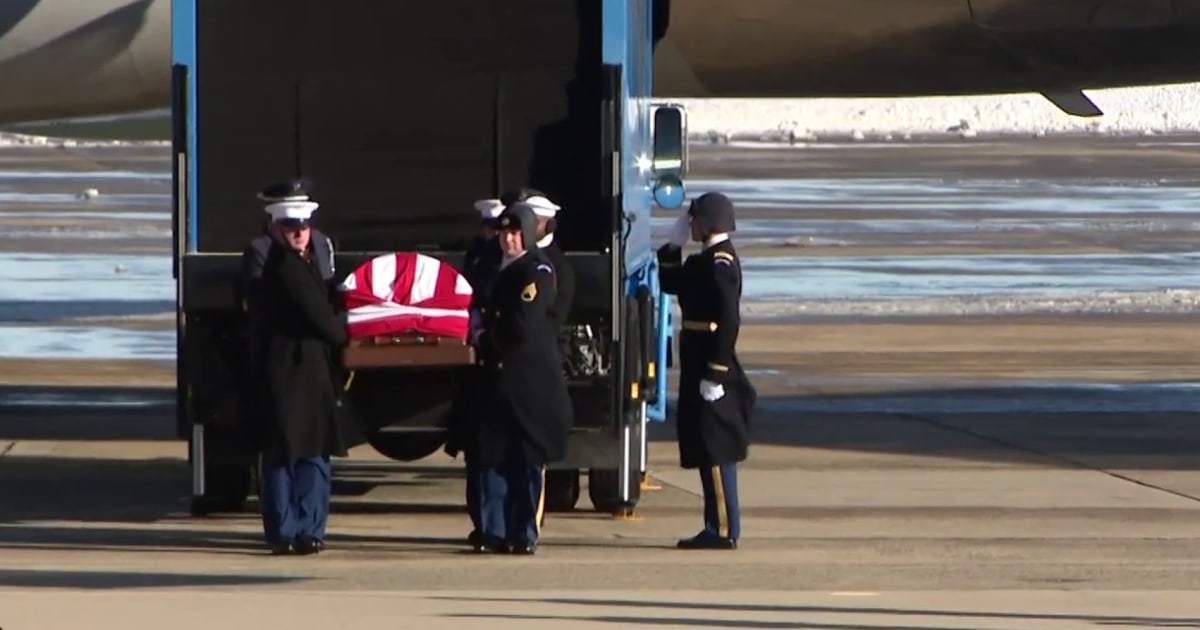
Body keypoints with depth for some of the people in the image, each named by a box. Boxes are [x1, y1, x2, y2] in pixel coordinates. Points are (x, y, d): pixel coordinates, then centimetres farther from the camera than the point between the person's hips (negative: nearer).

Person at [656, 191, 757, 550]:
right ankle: (718, 528, 18)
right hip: (699, 367, 10)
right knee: (708, 450, 13)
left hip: (711, 366, -10)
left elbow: (728, 321, -23)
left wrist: (715, 373, -24)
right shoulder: (707, 260, 14)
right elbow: (671, 284, 24)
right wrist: (673, 245, 13)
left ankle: (723, 531, -4)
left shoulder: (720, 263, -17)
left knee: (715, 451, -7)